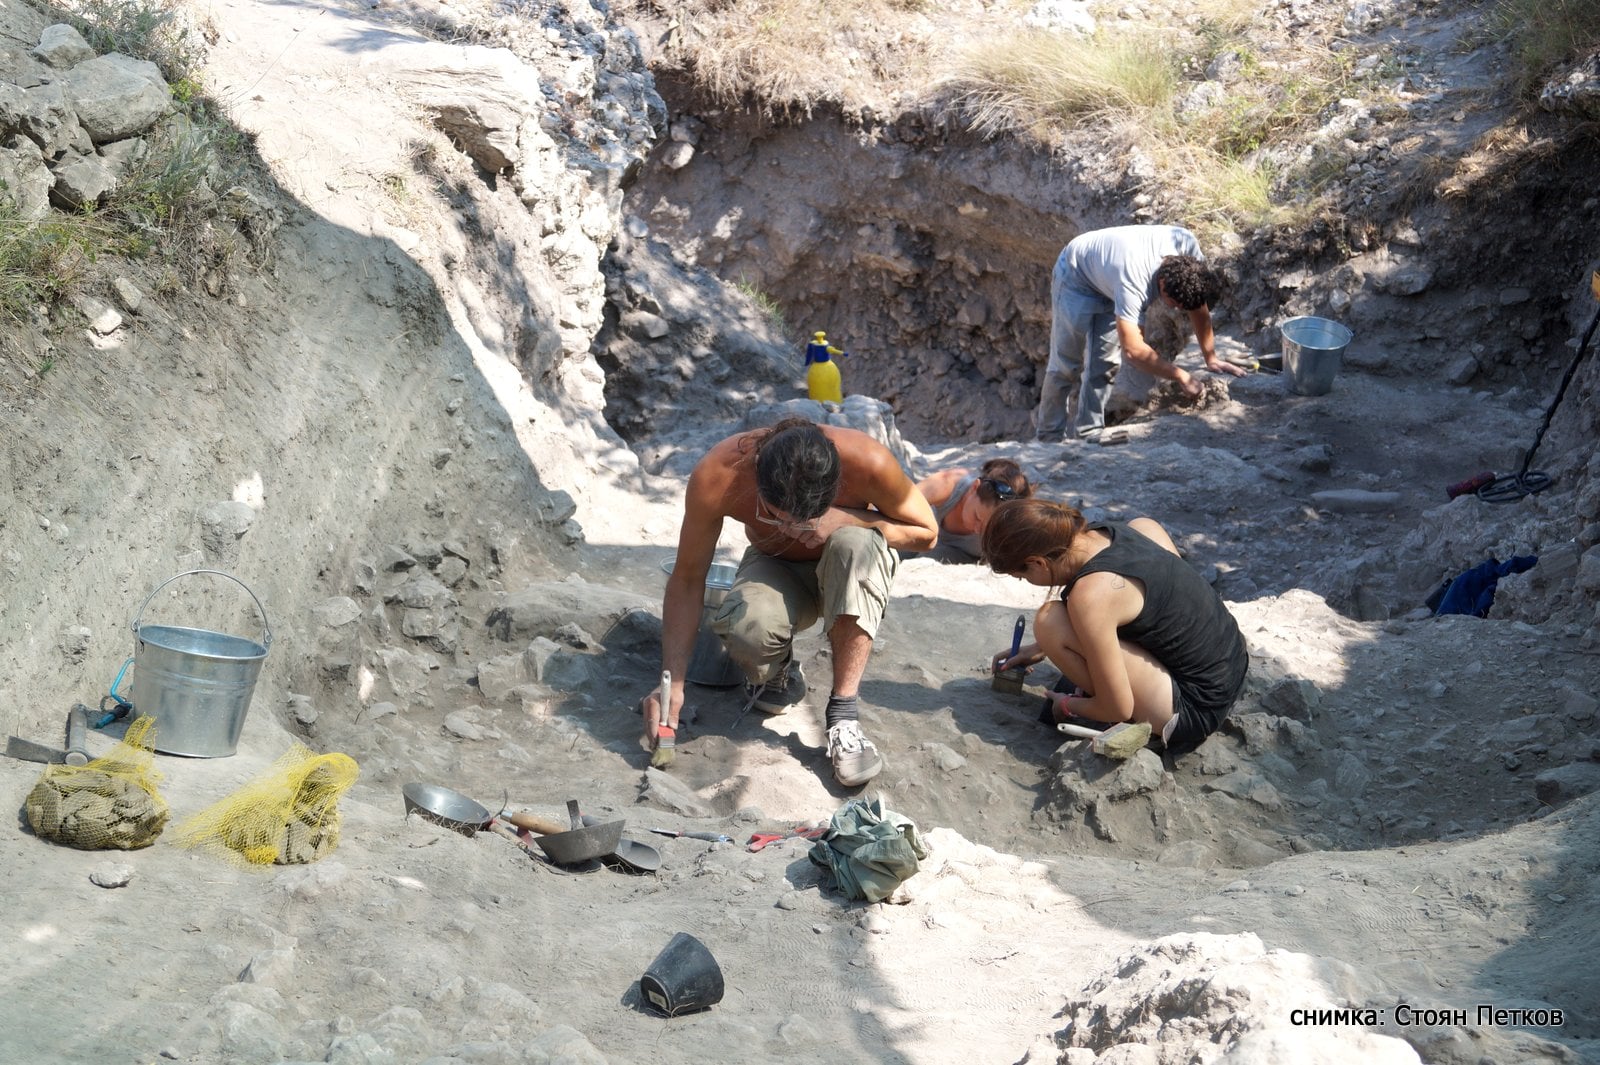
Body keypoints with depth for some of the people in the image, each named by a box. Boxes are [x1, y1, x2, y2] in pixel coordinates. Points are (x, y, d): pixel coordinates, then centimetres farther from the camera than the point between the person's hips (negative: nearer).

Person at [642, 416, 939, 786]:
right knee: (745, 628, -35)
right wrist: (672, 682, -28)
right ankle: (779, 673, 3)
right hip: (775, 567, 0)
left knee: (854, 543, -37)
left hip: (853, 565, 0)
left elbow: (926, 533, -16)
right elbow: (687, 579, -21)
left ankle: (842, 713, -27)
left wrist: (846, 519, -33)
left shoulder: (867, 461, -34)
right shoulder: (716, 476, -32)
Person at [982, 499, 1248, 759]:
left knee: (1050, 621, -17)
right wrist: (1041, 648, 24)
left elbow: (1118, 709, -17)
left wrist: (1067, 707, 4)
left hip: (1196, 709, -9)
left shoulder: (1090, 596, -25)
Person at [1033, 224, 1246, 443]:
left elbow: (1199, 303, -14)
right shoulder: (1132, 284, -46)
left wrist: (1211, 358, -12)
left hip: (1107, 281, 6)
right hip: (1075, 276, -6)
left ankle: (1089, 435, 2)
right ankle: (1048, 436, 6)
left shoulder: (1187, 245, -28)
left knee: (1104, 363, -3)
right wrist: (1181, 376, -40)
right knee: (1066, 361, -7)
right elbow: (1133, 349, -47)